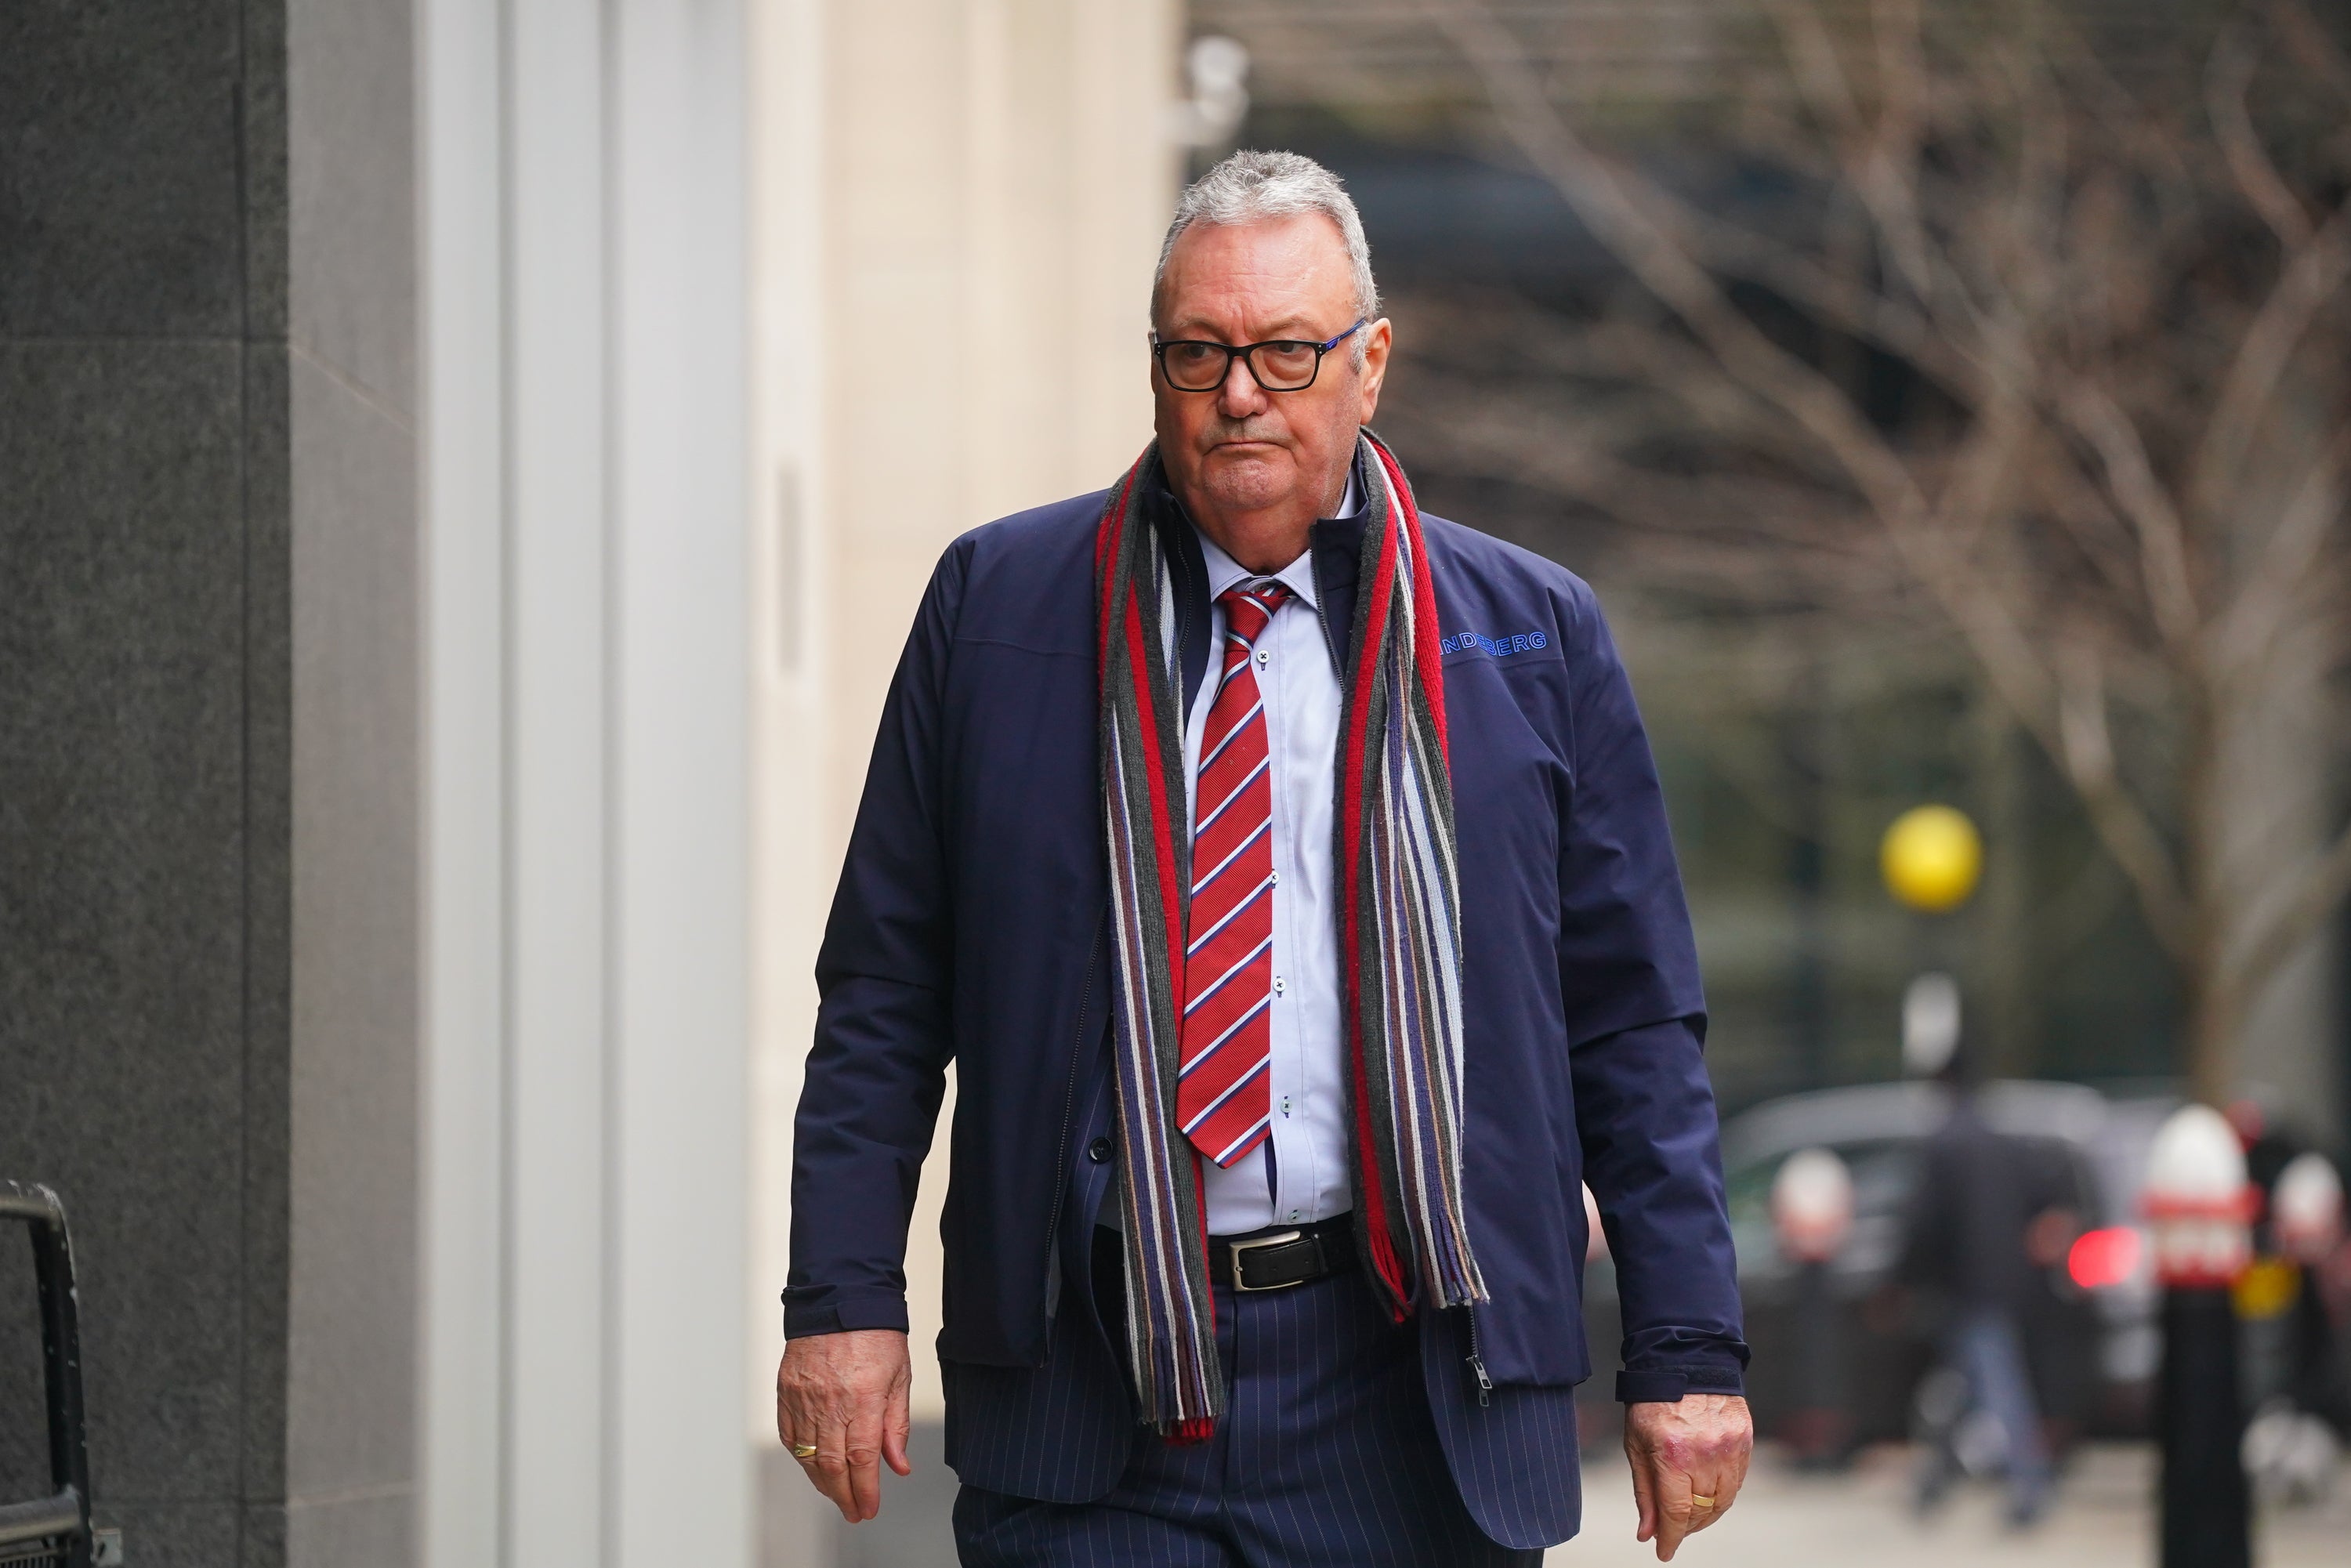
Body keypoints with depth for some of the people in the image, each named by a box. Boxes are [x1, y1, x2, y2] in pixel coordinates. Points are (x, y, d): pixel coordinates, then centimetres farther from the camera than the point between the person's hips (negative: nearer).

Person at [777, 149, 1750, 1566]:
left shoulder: (1531, 637, 8)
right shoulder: (998, 605, 8)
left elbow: (1637, 1031, 7)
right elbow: (885, 994, 9)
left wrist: (1688, 1355, 1)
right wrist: (844, 1297, 1)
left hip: (1413, 1403, 0)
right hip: (1085, 1385, 0)